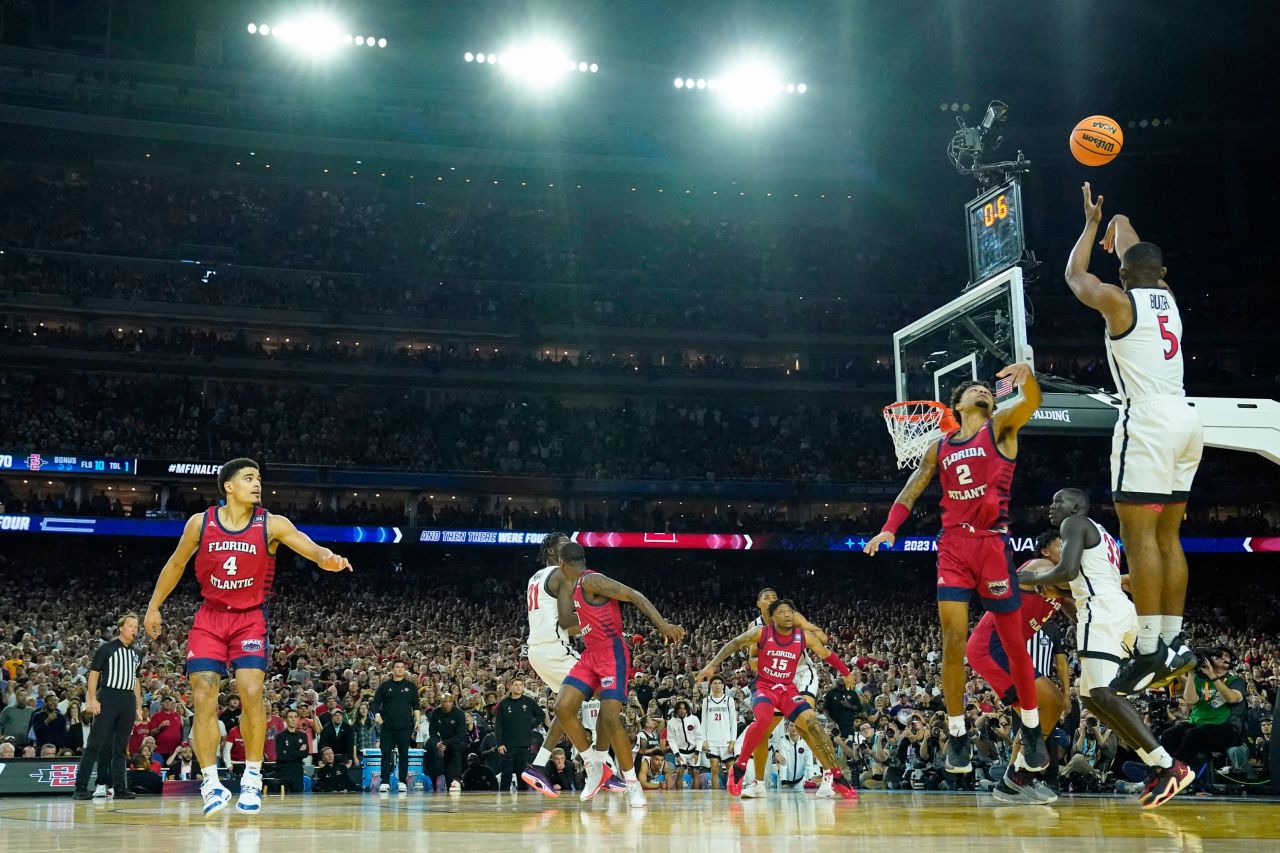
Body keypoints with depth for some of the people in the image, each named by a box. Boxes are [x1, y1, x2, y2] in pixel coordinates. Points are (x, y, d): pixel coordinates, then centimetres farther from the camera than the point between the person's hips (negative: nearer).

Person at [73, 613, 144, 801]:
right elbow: (94, 673, -3)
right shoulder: (107, 648, 0)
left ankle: (120, 788, 10)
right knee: (95, 744, -9)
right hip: (108, 698, -6)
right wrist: (92, 699, -13)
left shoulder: (136, 654, 17)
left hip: (128, 701, 6)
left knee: (120, 747, 8)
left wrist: (139, 706, 17)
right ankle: (81, 787, -8)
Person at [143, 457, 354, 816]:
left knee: (251, 692, -16)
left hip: (250, 618, -1)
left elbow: (312, 548, -22)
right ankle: (210, 782, 0)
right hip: (209, 617, 1)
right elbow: (176, 564, 11)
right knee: (204, 697, -8)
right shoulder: (200, 523, -4)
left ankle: (252, 778, -2)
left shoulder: (272, 524, -9)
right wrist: (154, 606, 16)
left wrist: (327, 558, -46)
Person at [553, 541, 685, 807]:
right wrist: (564, 586, 18)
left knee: (610, 717, -18)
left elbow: (634, 596, -21)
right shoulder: (574, 587, 15)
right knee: (562, 707, -4)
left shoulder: (591, 580, -14)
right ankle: (595, 766, 8)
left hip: (612, 653, -9)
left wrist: (662, 624, -31)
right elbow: (566, 622, 14)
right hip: (592, 654, 9)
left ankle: (632, 784, -6)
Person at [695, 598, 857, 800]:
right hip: (764, 687, -3)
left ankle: (835, 777, -5)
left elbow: (827, 654, 11)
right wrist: (712, 665, -10)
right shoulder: (761, 633, -11)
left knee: (813, 724, -16)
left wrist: (846, 673, 19)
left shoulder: (804, 636, -5)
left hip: (788, 689, 3)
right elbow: (733, 644, -2)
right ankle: (738, 768, -16)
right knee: (763, 719, -34)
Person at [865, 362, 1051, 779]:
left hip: (992, 543, -3)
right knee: (953, 642, -4)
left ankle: (1033, 733, 16)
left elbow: (1030, 403, -15)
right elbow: (911, 491, 20)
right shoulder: (939, 447, 16)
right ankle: (957, 736, 4)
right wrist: (888, 530, 5)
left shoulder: (999, 427, 5)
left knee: (1013, 643, 2)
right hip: (952, 545, 3)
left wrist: (1027, 376, -37)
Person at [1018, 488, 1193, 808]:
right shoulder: (1100, 535, 31)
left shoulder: (1074, 524, 1)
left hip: (1101, 610, -10)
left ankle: (1169, 766, -27)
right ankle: (1156, 767, 5)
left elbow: (1067, 570, -15)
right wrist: (1053, 590, 34)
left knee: (1103, 693, -20)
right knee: (1091, 697, 12)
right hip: (1116, 609, 10)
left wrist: (1031, 579, 1)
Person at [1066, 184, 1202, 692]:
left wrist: (1091, 225, 30)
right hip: (1184, 420, 8)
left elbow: (1074, 275, 19)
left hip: (1148, 422, -8)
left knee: (1139, 535, -10)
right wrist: (1116, 226, 52)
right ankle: (1174, 645, 10)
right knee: (1167, 537, 10)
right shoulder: (1166, 295, 16)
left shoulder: (1119, 300, -2)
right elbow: (1130, 241, 36)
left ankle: (1149, 651, -15)